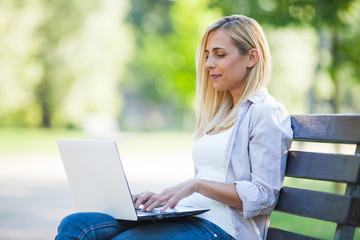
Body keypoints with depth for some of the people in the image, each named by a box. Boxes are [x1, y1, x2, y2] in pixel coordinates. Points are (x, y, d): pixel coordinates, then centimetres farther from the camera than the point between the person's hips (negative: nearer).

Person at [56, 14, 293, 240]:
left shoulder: (267, 113, -4)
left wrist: (196, 185, -17)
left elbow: (264, 197, -11)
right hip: (185, 216, 8)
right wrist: (164, 195, 5)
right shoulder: (220, 112, 23)